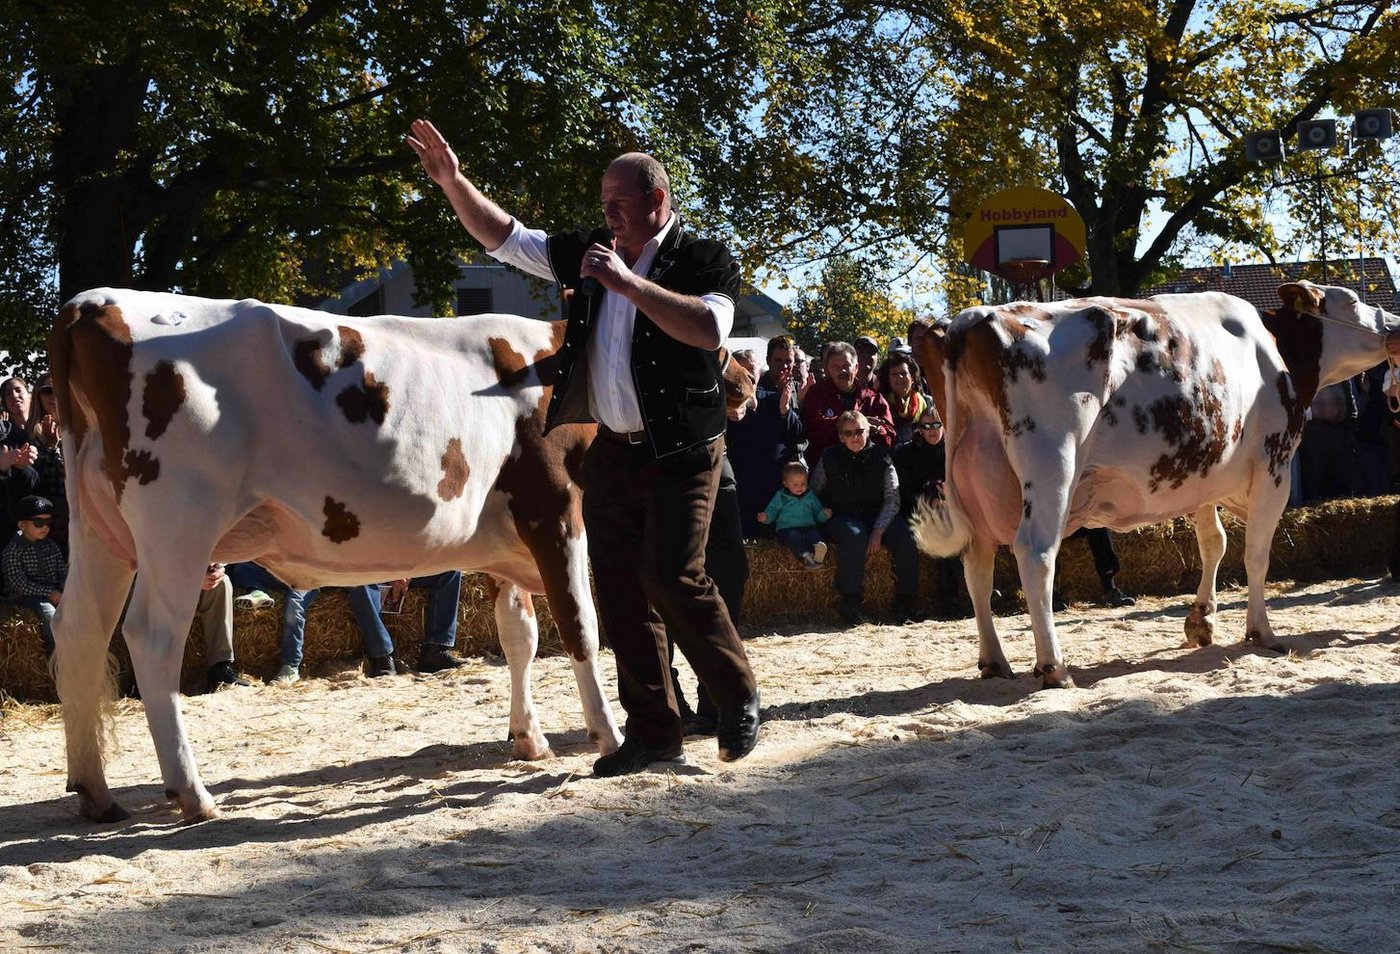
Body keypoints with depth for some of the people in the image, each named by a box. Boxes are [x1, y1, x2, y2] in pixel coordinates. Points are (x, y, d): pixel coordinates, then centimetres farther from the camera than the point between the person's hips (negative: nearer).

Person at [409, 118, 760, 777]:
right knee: (620, 591, 4)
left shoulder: (704, 261, -6)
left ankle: (738, 698, 5)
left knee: (672, 575, -17)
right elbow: (506, 239, 16)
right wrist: (453, 182, 5)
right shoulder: (591, 254, 10)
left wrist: (628, 283, -26)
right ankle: (652, 733, 11)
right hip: (610, 449, 6)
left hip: (680, 450, -6)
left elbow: (709, 328, -25)